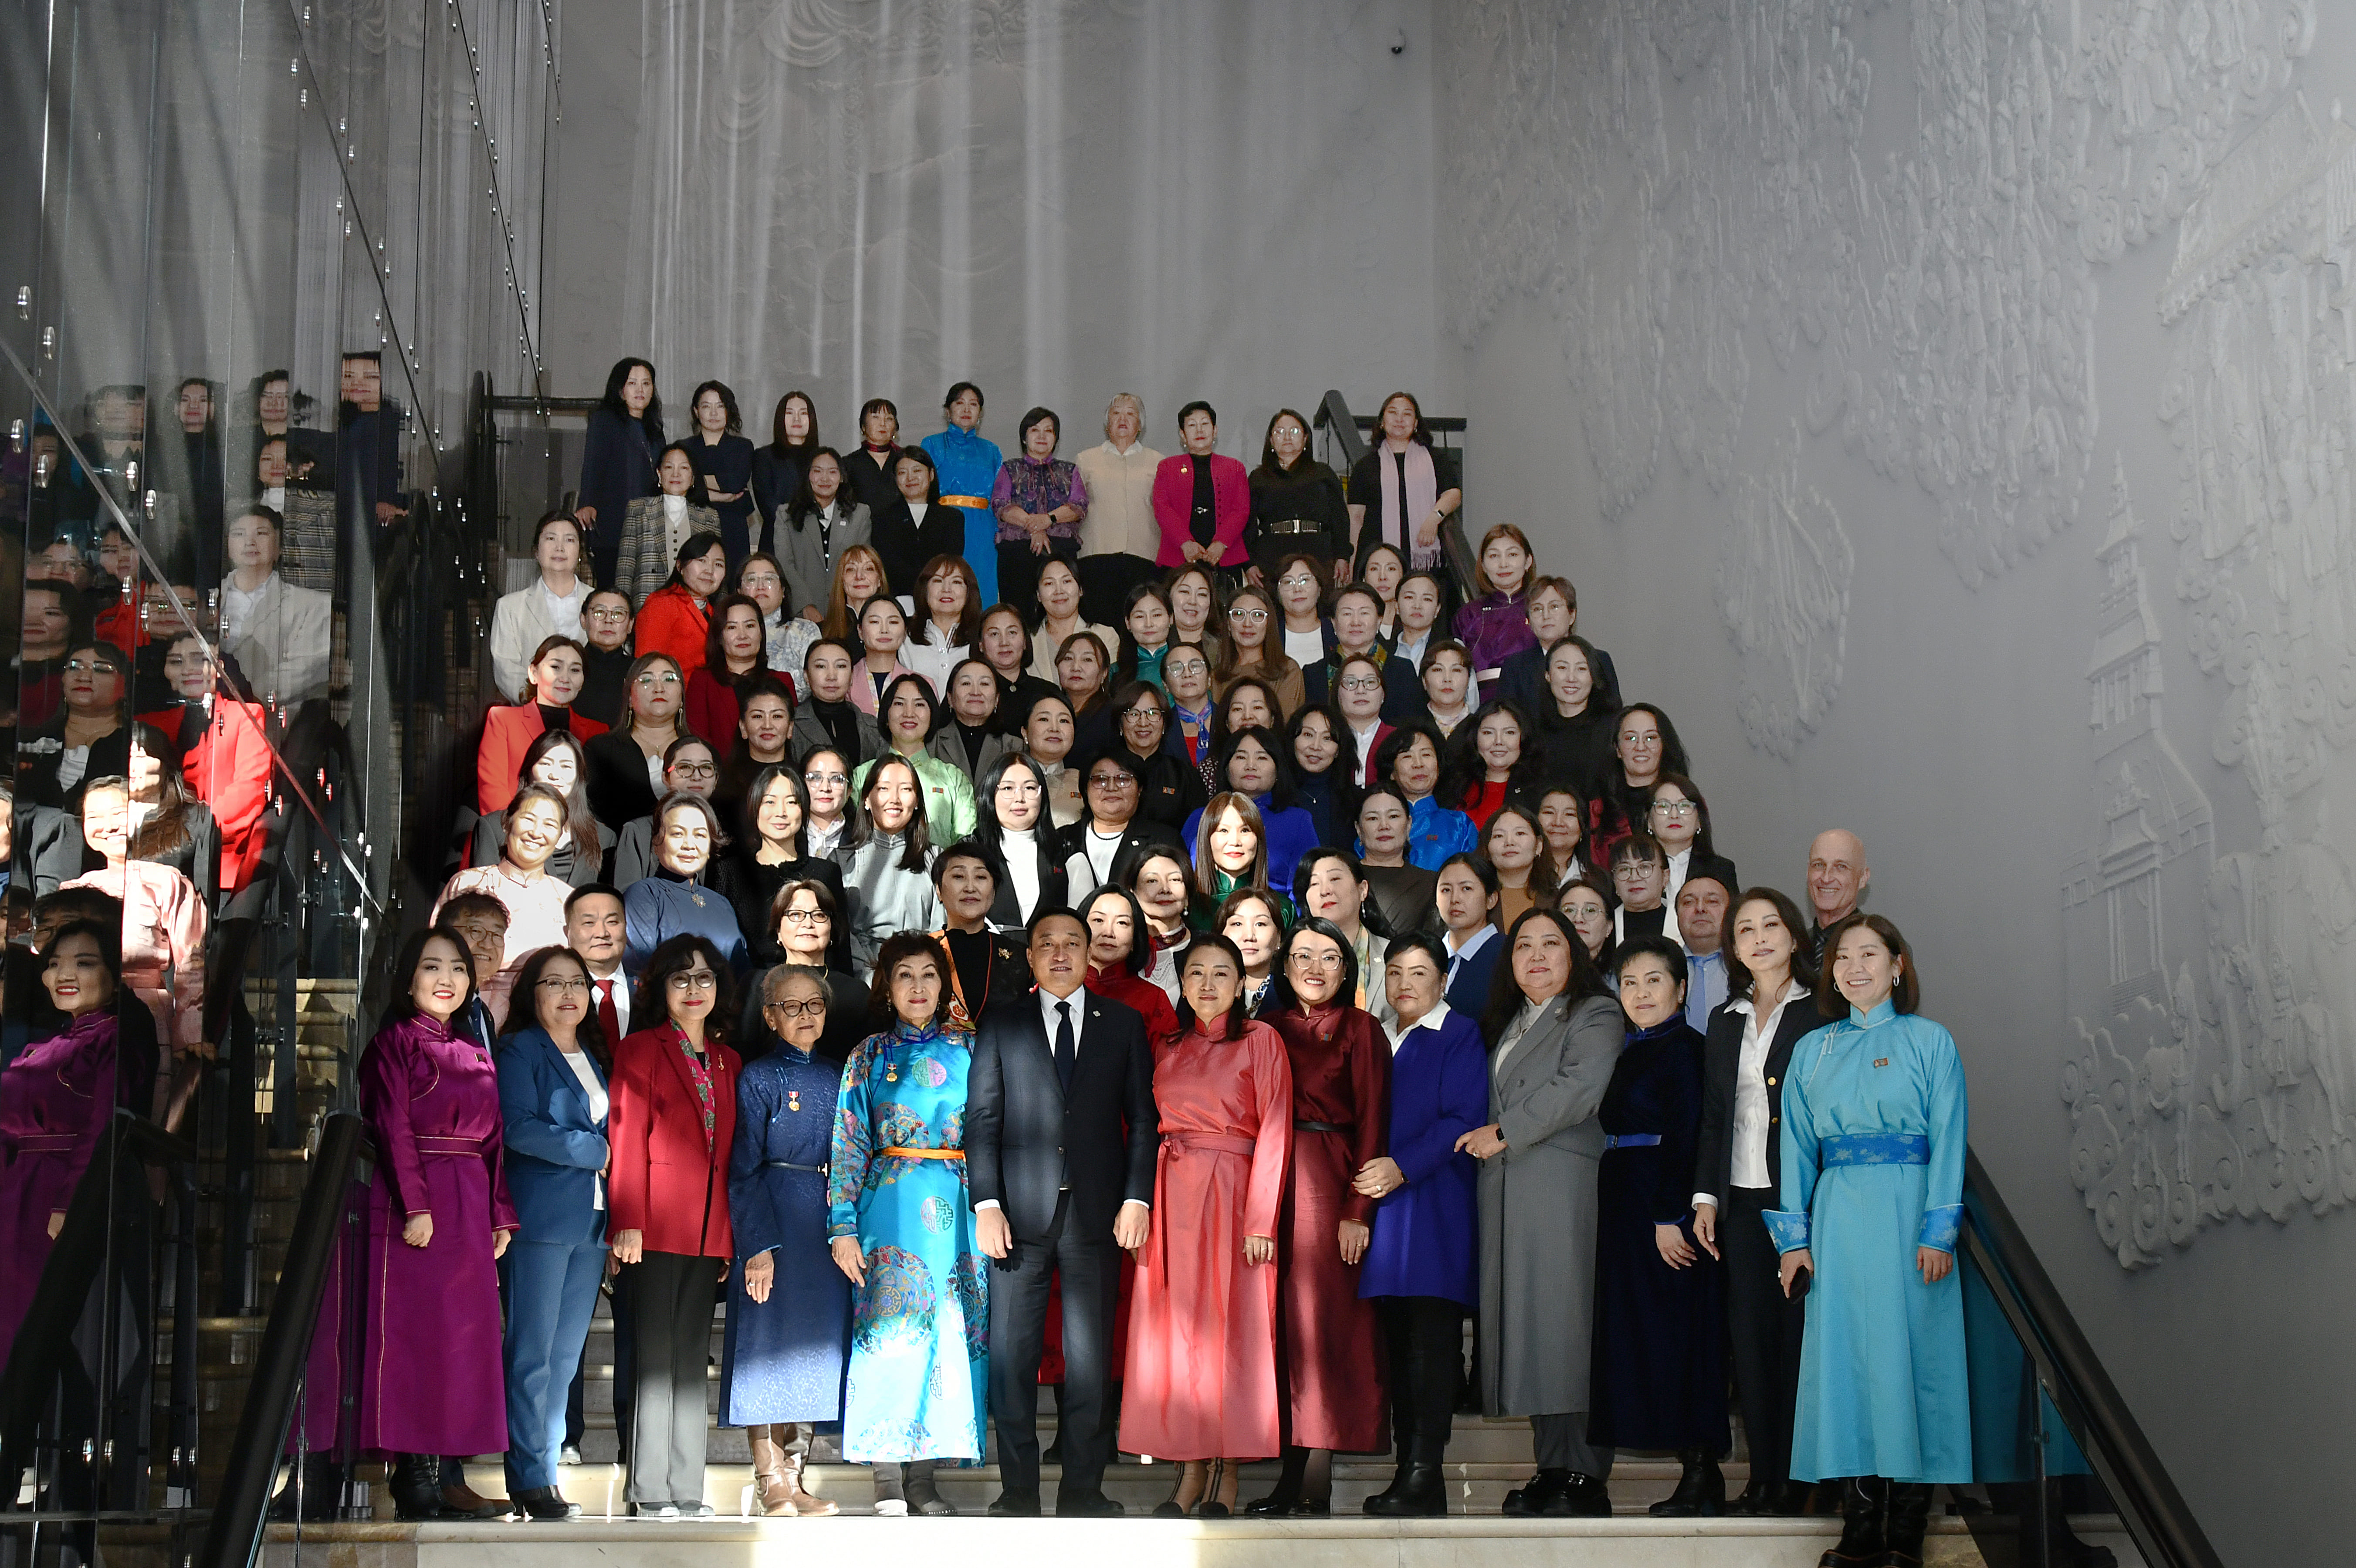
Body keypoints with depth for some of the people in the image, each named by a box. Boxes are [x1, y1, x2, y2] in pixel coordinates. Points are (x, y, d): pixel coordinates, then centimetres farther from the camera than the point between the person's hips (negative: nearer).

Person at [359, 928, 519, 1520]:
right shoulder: (396, 1042, 0)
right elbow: (394, 1128, -9)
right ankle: (413, 1470, -6)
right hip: (410, 1201, -6)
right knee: (413, 1334, -7)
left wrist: (501, 1216, 10)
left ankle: (440, 1463, 6)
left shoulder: (477, 1054, 18)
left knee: (464, 1334, 3)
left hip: (470, 1208, 6)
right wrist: (416, 1205, -18)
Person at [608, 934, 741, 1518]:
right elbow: (627, 1139, -6)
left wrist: (732, 1236, 10)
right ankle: (650, 1491, -1)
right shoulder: (641, 1050, 1)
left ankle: (686, 1491, 10)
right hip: (656, 1229, -5)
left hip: (709, 1232, 5)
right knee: (655, 1358, -4)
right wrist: (629, 1222, -14)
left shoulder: (728, 1061, 17)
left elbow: (730, 1153, 15)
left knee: (692, 1359, 7)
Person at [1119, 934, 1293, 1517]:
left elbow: (1274, 1130, -6)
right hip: (1172, 1196, 4)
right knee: (1176, 1325, 1)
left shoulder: (1261, 1041, 1)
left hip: (1232, 1194, -4)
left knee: (1232, 1322, -4)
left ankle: (1227, 1473, 1)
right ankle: (1191, 1467, 6)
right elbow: (1152, 1127, 14)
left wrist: (1261, 1218, -13)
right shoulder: (1168, 1049, 15)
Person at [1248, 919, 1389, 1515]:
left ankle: (1314, 1480, -4)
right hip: (1271, 1181, 4)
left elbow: (1372, 1123, -3)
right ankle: (1295, 1475, 4)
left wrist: (1358, 1209, -12)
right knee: (1283, 1322, 2)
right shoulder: (1270, 1029, 14)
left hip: (1330, 1181, -4)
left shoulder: (1360, 1030, 2)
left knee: (1320, 1318, -6)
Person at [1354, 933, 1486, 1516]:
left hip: (1436, 1203, -6)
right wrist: (1366, 1175, 6)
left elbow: (1462, 1119, -9)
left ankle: (1423, 1476, -12)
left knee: (1430, 1343, -10)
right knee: (1399, 1345, 5)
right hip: (1384, 1202, 6)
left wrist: (1402, 1167, -17)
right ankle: (1409, 1471, 7)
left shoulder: (1461, 1036, 0)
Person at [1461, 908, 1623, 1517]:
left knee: (1566, 1320, -11)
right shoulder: (1506, 1024, 25)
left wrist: (1504, 1132, -9)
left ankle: (1588, 1478, -9)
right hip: (1506, 1191, 7)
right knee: (1526, 1321, 1)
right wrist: (1485, 1138, 11)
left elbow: (1579, 1089, -12)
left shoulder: (1596, 1015, 2)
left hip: (1566, 1186, -7)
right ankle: (1554, 1468, 3)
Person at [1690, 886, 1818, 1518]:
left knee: (1799, 1334, -4)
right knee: (1750, 1338, 4)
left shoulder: (1822, 1015, 0)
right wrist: (1705, 1196, 9)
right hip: (1741, 1202, 5)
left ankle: (1797, 1479, 2)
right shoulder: (1725, 1022, 16)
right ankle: (1763, 1477, 9)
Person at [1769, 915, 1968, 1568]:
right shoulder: (1813, 1050, 14)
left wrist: (1939, 1231, -11)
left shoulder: (1930, 1041, 4)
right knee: (1846, 1353, 0)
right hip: (1838, 1217, 3)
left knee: (1909, 1351, -4)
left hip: (1908, 1212, -3)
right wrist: (1794, 1236, 3)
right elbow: (1797, 1144, 11)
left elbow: (1948, 1141, -2)